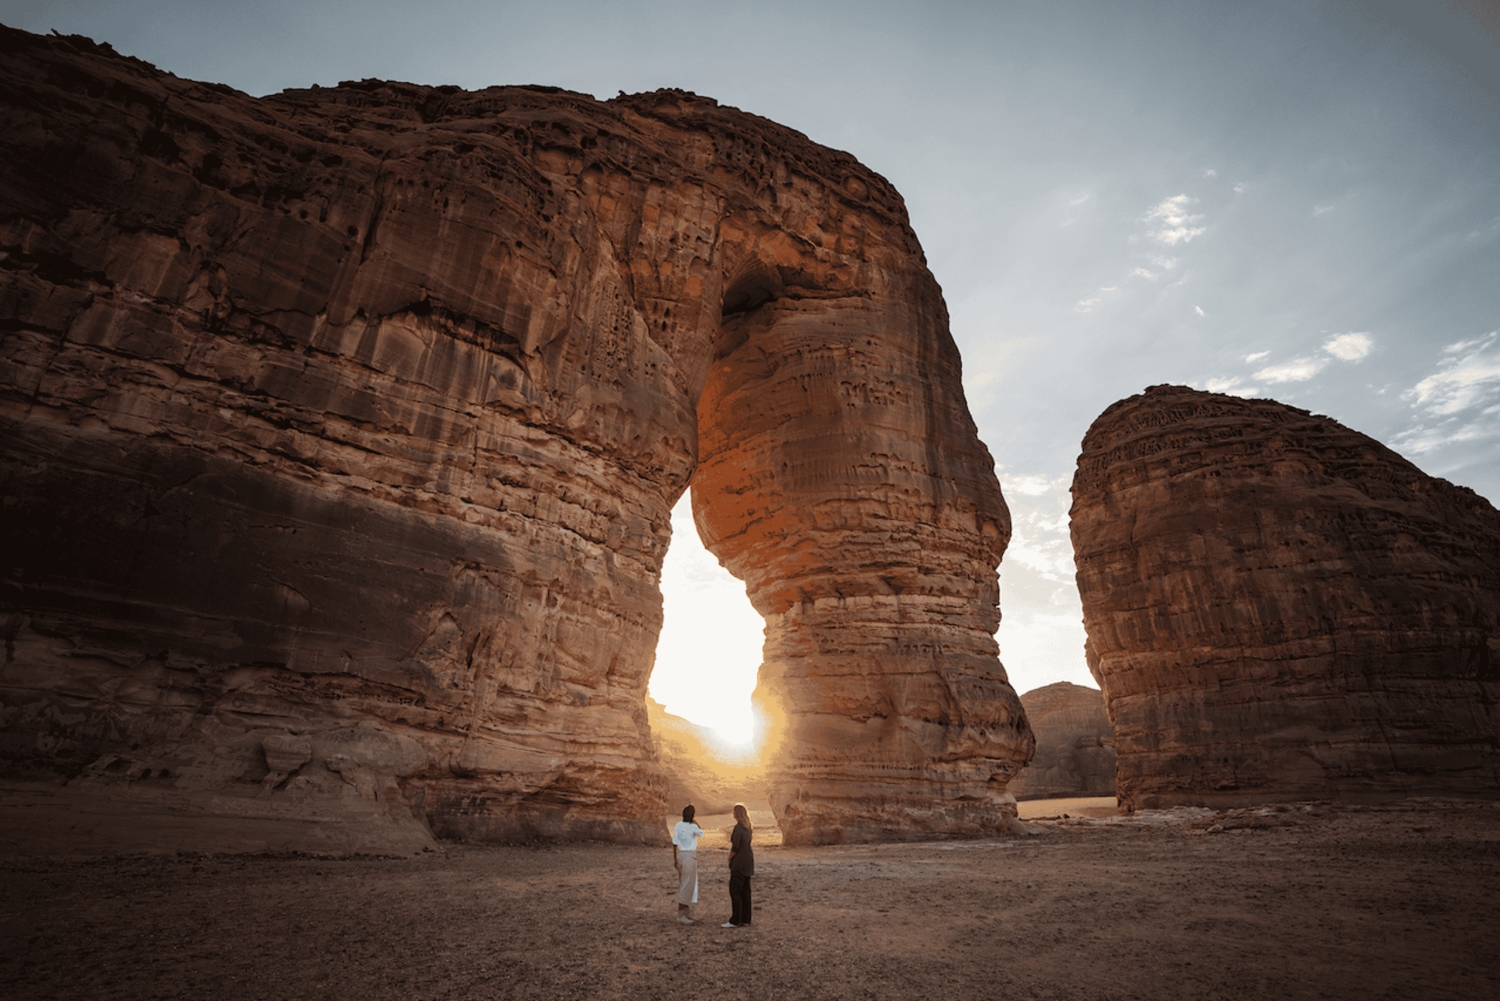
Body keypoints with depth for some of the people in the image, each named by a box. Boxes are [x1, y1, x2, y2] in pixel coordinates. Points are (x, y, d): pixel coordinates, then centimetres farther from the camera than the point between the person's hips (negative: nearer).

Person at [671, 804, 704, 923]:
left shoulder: (678, 825, 0)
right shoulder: (693, 827, -14)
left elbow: (674, 843, 2)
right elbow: (701, 833, 8)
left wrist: (675, 858, 11)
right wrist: (694, 822, 2)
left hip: (680, 855, 6)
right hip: (690, 856, -6)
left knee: (682, 884, 15)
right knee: (688, 885, -1)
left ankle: (685, 912, 24)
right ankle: (682, 913, -1)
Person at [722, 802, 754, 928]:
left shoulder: (738, 827, -18)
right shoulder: (748, 827, 10)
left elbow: (735, 847, -19)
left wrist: (729, 859, -5)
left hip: (739, 863, -9)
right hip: (748, 861, 9)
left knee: (735, 891, -3)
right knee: (745, 890, 13)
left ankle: (735, 921, -1)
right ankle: (745, 919, 18)